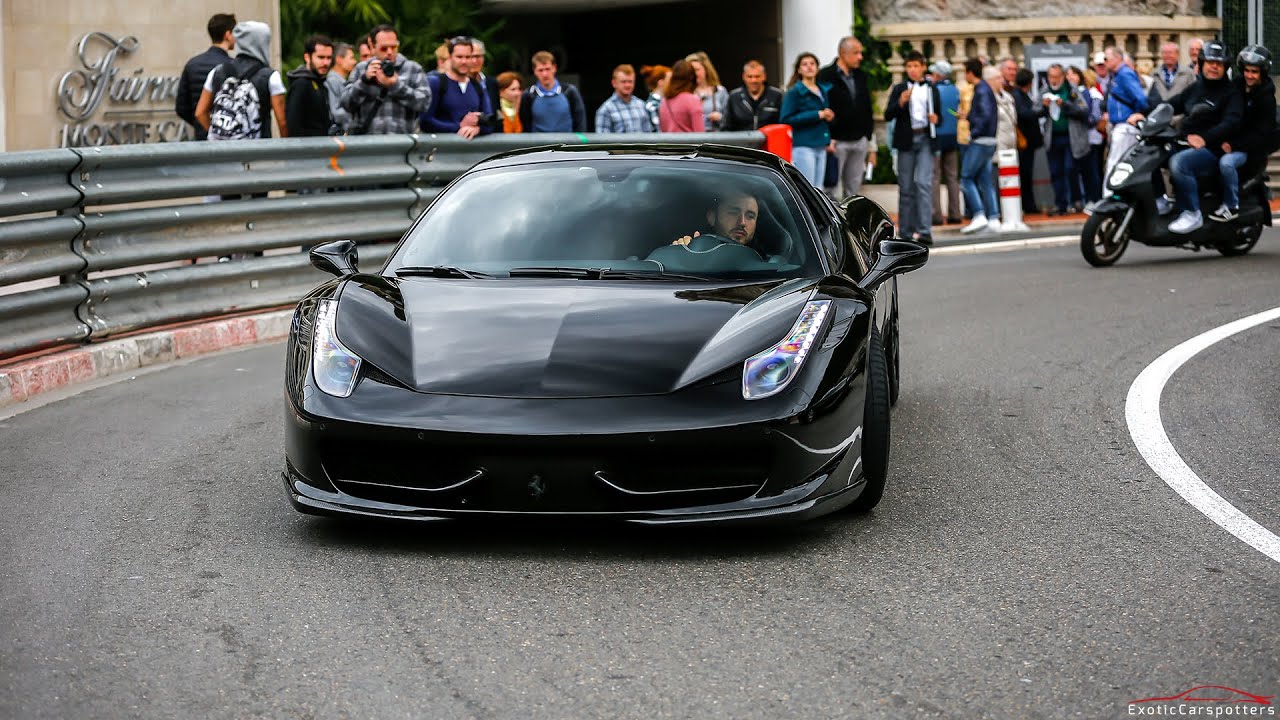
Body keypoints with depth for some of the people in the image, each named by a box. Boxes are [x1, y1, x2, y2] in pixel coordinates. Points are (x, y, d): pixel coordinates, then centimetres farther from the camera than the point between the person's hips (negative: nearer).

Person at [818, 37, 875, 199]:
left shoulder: (860, 76, 14)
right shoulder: (826, 76, -7)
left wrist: (870, 143, 14)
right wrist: (828, 139, -16)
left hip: (859, 141, 6)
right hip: (837, 141, -6)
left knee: (854, 189, 9)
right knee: (832, 189, -5)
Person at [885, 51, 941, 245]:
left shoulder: (932, 89, 11)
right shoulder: (899, 89, 7)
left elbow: (938, 115, 18)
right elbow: (888, 115, 0)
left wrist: (935, 119, -5)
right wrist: (900, 102, -16)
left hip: (925, 139, 0)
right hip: (906, 140, 0)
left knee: (923, 183, -13)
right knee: (906, 187, 3)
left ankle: (924, 231, -17)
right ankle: (907, 232, 9)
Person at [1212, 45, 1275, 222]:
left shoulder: (1266, 97, -11)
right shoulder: (1237, 85, 6)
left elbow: (1262, 133, -15)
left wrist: (1234, 145, -22)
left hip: (1250, 146, -7)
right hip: (1228, 140, 7)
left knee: (1226, 162, -34)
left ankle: (1232, 206, -19)